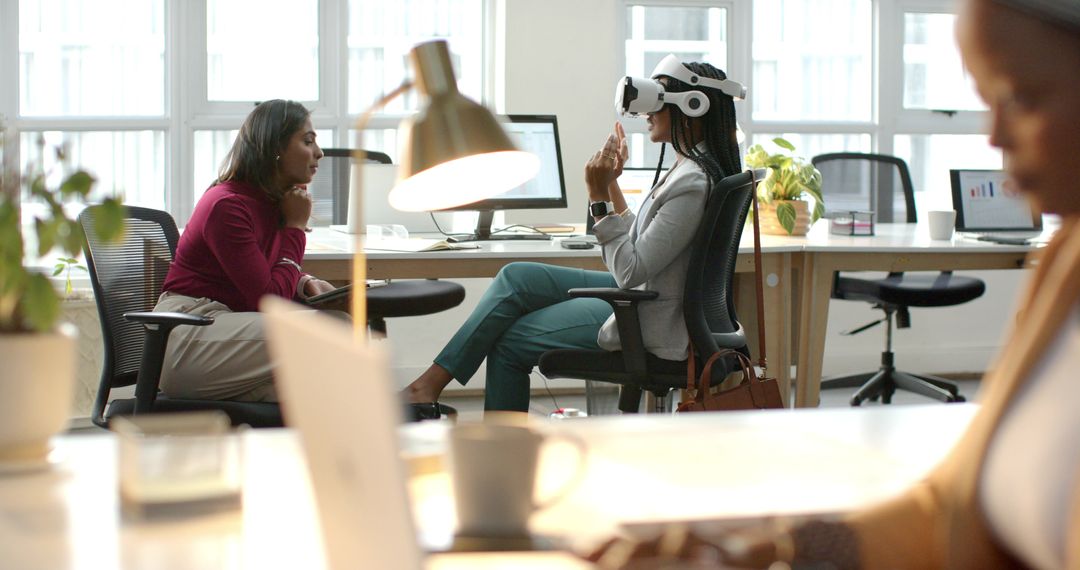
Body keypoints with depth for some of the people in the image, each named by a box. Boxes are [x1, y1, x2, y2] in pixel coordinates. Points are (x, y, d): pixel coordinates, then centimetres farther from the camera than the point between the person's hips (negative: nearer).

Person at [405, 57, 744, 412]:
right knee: (516, 277, 3)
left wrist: (600, 197, -22)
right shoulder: (688, 169, 9)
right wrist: (612, 181, 13)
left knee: (509, 341, -3)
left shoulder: (693, 184, -24)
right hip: (639, 294, 10)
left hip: (644, 323, -10)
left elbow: (630, 272, -25)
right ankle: (432, 381, 3)